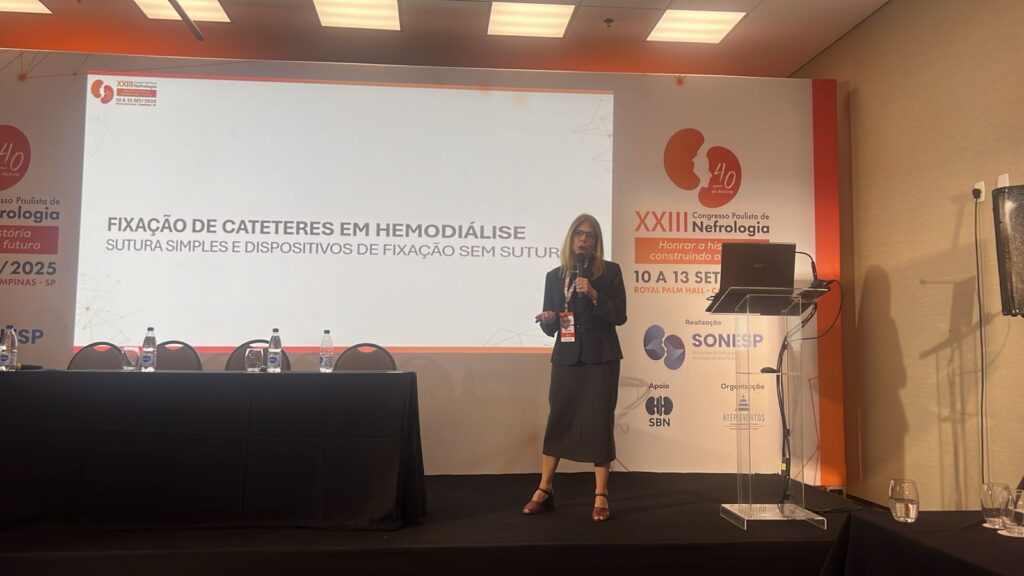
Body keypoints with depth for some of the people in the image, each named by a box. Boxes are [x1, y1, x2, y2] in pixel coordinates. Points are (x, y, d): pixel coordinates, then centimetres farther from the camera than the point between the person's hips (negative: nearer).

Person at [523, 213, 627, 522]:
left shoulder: (610, 271, 1)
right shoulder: (554, 276, 8)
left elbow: (619, 316, -6)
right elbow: (550, 328, 9)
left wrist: (594, 294, -18)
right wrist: (547, 319, -13)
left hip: (601, 358, -2)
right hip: (566, 358, 2)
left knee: (600, 422, -1)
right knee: (557, 419, 4)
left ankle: (600, 496, 7)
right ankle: (544, 490, 14)